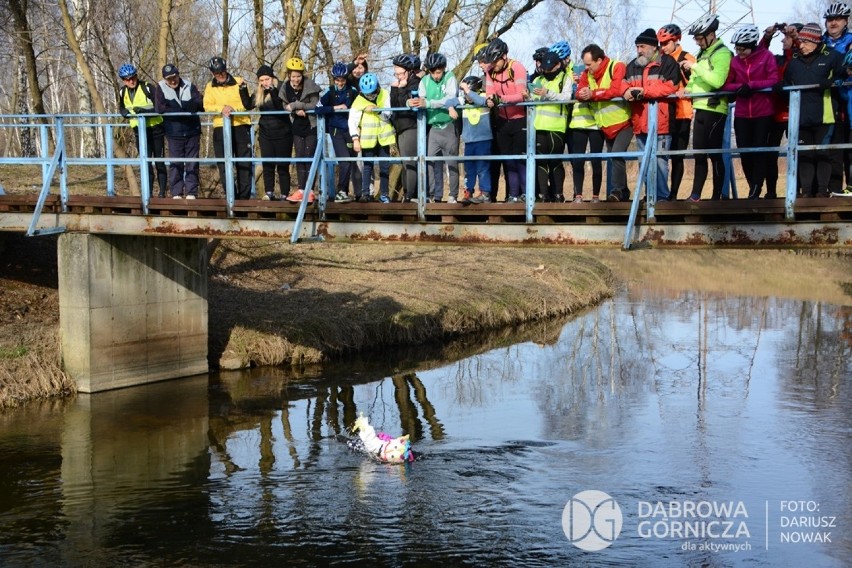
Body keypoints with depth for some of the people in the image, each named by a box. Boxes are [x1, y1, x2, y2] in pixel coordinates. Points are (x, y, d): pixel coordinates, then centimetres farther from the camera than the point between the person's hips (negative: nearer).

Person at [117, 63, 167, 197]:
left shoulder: (147, 87, -13)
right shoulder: (122, 92, 2)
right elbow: (122, 109, 10)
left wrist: (143, 110, -30)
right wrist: (130, 113, -13)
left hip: (155, 127, -4)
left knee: (159, 160, 1)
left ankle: (162, 191, 6)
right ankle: (148, 191, 6)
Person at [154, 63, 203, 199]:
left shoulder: (189, 86, 5)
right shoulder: (161, 88, 1)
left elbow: (199, 103, -9)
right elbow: (159, 108, -12)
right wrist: (185, 109, -13)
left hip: (192, 131, 1)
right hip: (174, 133, -1)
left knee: (192, 163, 2)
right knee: (175, 163, -1)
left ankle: (191, 193, 6)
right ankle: (176, 193, 4)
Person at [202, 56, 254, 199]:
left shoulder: (238, 82, 3)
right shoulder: (210, 87, 8)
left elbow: (249, 105, -5)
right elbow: (207, 106, -4)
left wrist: (243, 89, -21)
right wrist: (222, 108, -22)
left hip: (240, 127, -2)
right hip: (220, 129, 2)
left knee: (244, 164, 1)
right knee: (223, 165, 2)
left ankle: (244, 196, 8)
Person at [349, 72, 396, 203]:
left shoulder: (384, 94, -4)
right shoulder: (359, 100, -10)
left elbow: (387, 116, -4)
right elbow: (352, 121, -12)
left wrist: (377, 110, -23)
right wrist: (355, 139, -21)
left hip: (383, 138, 3)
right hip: (368, 139, -3)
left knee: (385, 166, 8)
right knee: (367, 166, -2)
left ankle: (383, 194, 18)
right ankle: (365, 194, 1)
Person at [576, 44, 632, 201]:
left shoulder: (617, 67, -14)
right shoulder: (587, 74, 6)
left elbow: (616, 90, -26)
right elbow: (579, 93, -2)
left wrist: (593, 94, -22)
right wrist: (583, 94, -26)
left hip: (623, 123, -7)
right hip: (606, 126, 7)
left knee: (617, 155, -20)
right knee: (614, 159, 11)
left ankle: (617, 191, -14)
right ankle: (623, 192, 21)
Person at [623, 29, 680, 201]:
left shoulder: (667, 63, -4)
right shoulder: (632, 65, 17)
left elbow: (669, 86, -15)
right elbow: (624, 84, 14)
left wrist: (644, 91, -18)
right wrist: (628, 91, -10)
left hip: (660, 121, -7)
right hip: (640, 122, 7)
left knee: (659, 160, -5)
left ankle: (661, 196, 2)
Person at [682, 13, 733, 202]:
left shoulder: (722, 53, -10)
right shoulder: (702, 53, 16)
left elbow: (717, 81, -25)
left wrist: (695, 66, -21)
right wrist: (689, 88, 4)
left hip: (715, 109, -8)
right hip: (700, 108, 8)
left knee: (714, 154, -5)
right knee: (699, 154, 7)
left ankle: (717, 196, -1)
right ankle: (695, 194, 9)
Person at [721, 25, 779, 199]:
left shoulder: (766, 57, -5)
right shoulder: (735, 61, 5)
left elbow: (773, 81, -11)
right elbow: (726, 84, 2)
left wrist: (751, 85, -19)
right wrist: (739, 87, -17)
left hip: (763, 113, -4)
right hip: (742, 114, 4)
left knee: (759, 151, -1)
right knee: (744, 152, 4)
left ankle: (755, 191, 5)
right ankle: (754, 187, 19)